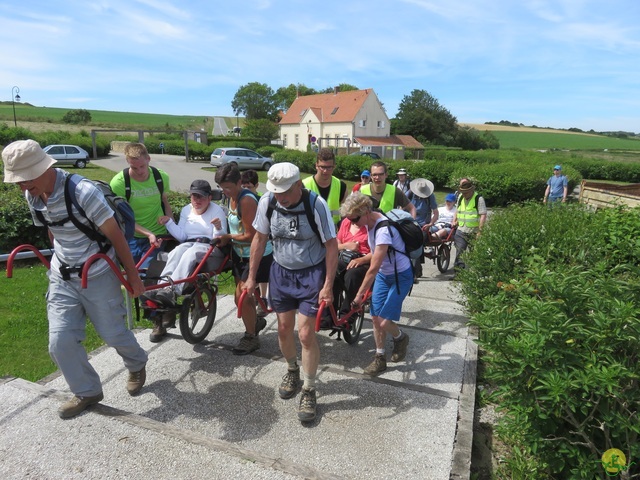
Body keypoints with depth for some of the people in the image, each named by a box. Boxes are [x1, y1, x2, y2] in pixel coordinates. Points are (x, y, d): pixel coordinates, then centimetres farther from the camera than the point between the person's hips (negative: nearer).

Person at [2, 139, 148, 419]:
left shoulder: (83, 192, -24)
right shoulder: (32, 197, -2)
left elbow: (116, 236, -18)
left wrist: (133, 276, -13)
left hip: (98, 277, -5)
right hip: (61, 279, 6)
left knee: (113, 334, 6)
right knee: (60, 341, 0)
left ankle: (137, 366, 39)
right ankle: (87, 392, 23)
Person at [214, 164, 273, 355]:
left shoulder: (246, 200, -25)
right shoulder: (232, 198, 3)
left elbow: (251, 236, -26)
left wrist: (228, 237, -14)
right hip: (240, 253, 9)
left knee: (242, 297, -6)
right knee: (244, 293, 19)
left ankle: (251, 338, 14)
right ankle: (256, 321, 45)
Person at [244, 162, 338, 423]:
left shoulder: (316, 204, -22)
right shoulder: (267, 202, -10)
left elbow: (331, 246, -15)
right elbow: (259, 239, 1)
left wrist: (328, 285, -17)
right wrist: (251, 277, 3)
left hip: (311, 273, -4)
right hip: (280, 272, 4)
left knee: (306, 334, -5)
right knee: (284, 328, 13)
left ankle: (309, 391, 16)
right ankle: (292, 370, 41)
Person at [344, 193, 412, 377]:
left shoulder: (384, 230, -32)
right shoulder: (370, 222, -5)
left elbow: (373, 268, -28)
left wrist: (360, 293, -20)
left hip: (400, 277, -8)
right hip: (383, 274, 8)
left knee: (384, 322, -11)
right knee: (375, 318, 6)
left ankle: (401, 338, 23)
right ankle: (380, 358, 22)